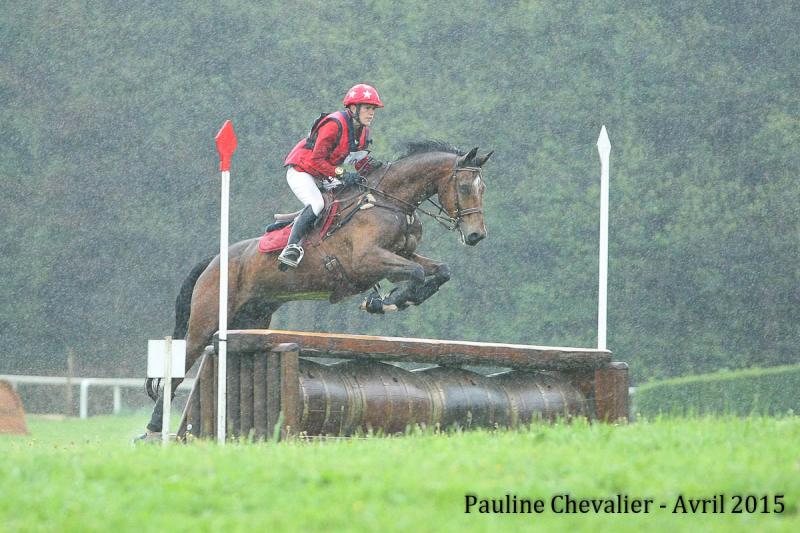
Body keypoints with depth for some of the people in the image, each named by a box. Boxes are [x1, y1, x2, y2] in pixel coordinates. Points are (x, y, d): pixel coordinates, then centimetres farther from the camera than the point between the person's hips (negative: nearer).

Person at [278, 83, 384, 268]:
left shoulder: (363, 131, 1)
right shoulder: (334, 125, -26)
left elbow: (361, 162, 7)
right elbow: (317, 160, -26)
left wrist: (372, 166, -15)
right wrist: (341, 174, -31)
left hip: (323, 177, 9)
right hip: (300, 170, -9)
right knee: (316, 204, -30)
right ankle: (291, 248, -29)